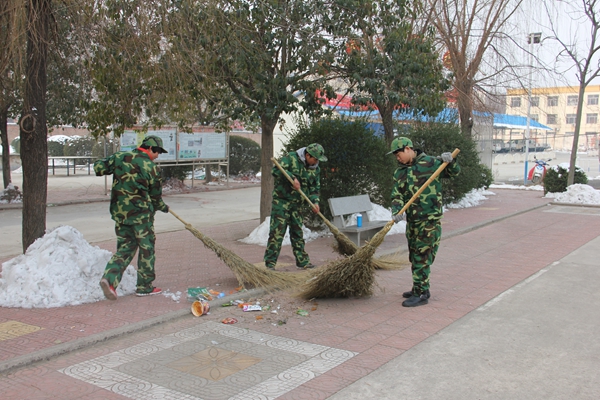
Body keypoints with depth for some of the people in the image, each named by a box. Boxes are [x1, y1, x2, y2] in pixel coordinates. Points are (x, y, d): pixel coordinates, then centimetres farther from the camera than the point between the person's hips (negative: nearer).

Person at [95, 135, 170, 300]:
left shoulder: (120, 157, 3)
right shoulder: (151, 167, -8)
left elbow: (98, 167, 3)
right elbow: (156, 195, 0)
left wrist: (116, 169, 22)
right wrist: (163, 207, 20)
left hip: (119, 211, 5)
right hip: (141, 213, -5)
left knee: (124, 247, 14)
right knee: (146, 248, 8)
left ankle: (109, 278, -4)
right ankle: (144, 286, 14)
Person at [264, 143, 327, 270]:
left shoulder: (315, 169, 5)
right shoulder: (291, 158, -13)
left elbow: (315, 188, 10)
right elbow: (276, 170, -21)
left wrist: (315, 201, -8)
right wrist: (292, 178, -27)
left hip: (296, 203, 6)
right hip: (281, 200, -6)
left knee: (297, 231, 13)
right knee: (277, 231, -8)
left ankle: (302, 261, 21)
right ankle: (270, 262, -3)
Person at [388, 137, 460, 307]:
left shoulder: (430, 163, -5)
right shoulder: (399, 173, 9)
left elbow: (454, 172, 7)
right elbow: (397, 196, 1)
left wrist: (450, 161, -14)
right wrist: (397, 211, -18)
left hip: (430, 219, -7)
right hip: (412, 220, 7)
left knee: (422, 257, -6)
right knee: (414, 257, 15)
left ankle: (421, 294, 0)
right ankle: (419, 289, 29)